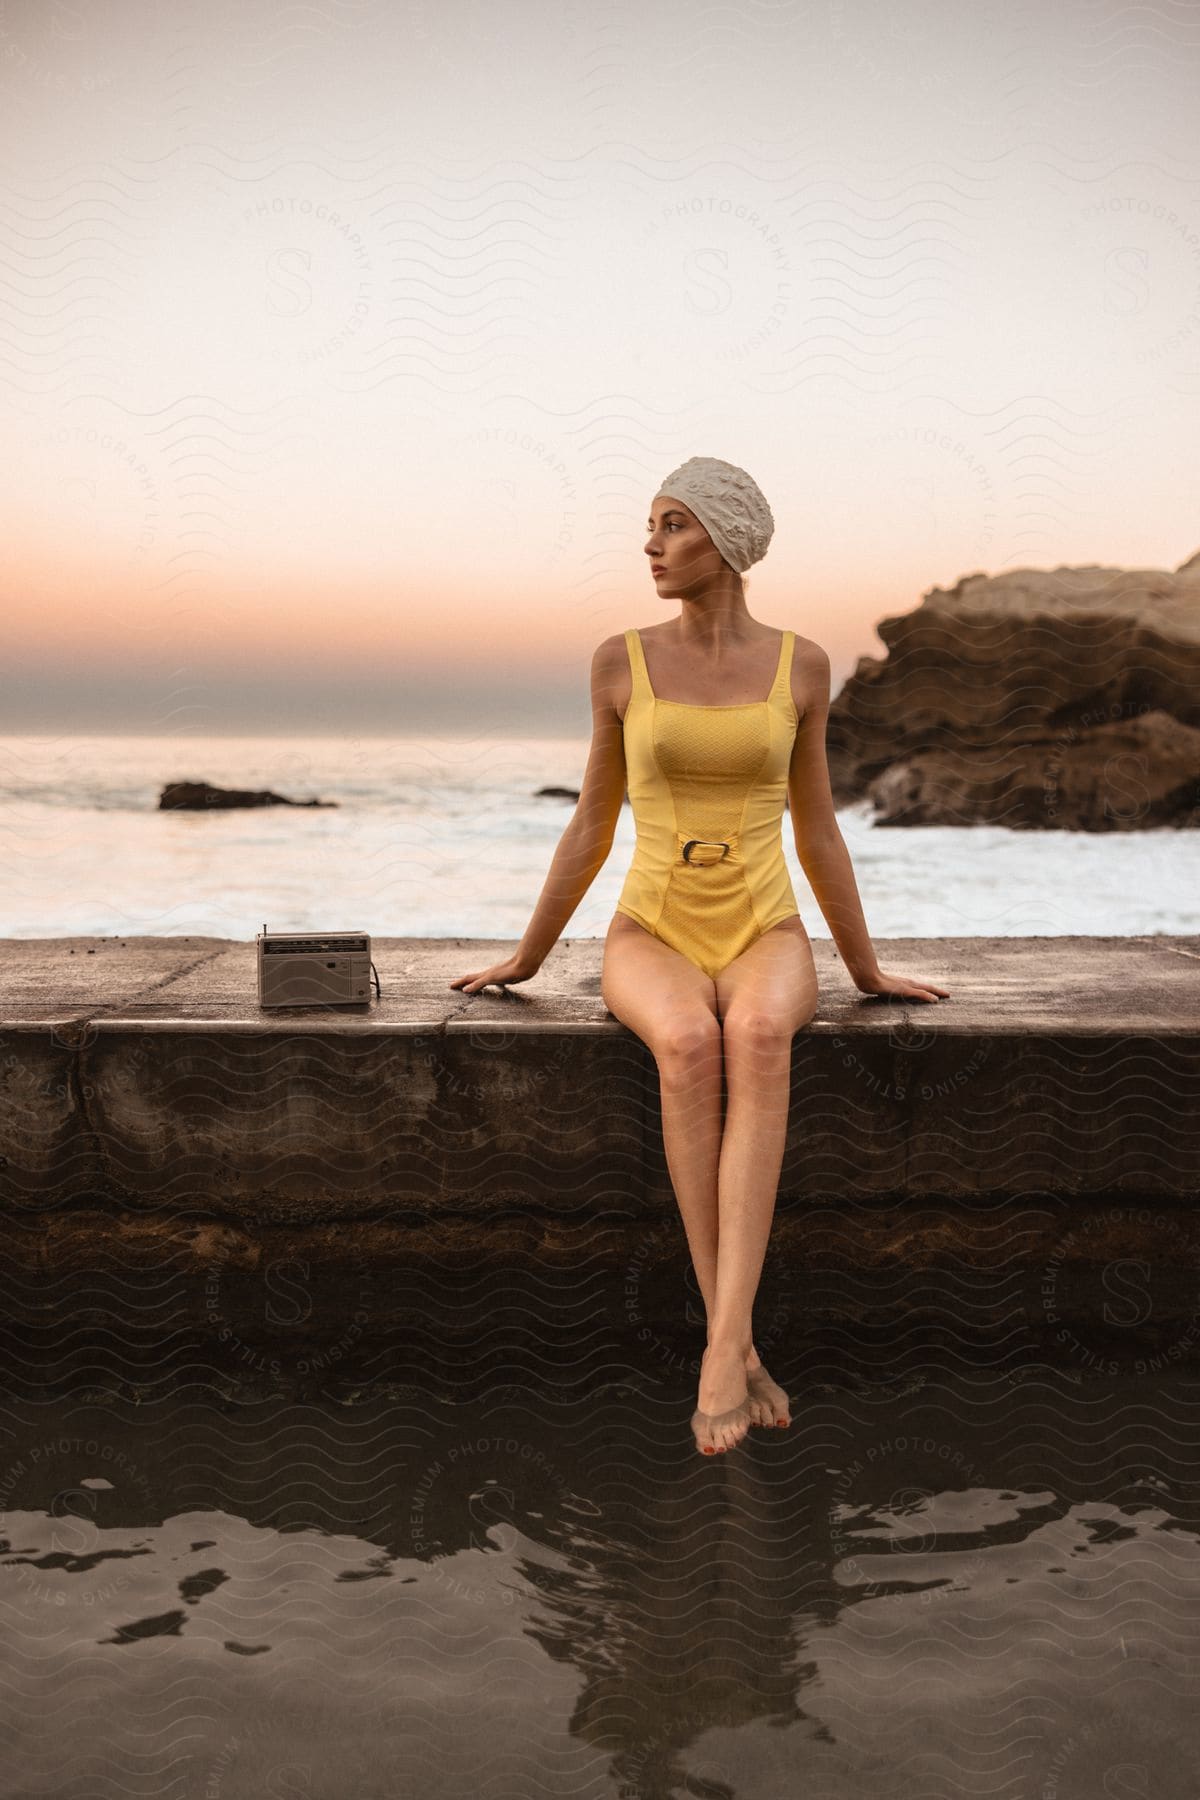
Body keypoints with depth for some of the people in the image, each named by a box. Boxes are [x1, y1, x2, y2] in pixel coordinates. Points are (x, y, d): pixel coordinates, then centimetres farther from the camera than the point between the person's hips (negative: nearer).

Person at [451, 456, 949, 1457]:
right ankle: (740, 1350, -31)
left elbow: (817, 830, 12)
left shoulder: (799, 665, 5)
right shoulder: (622, 661, 4)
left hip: (765, 942, 0)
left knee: (758, 1035, -39)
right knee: (690, 1046, -38)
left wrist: (868, 970, 13)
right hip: (653, 940, 0)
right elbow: (592, 829, 12)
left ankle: (723, 1350, -42)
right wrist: (526, 959, 15)